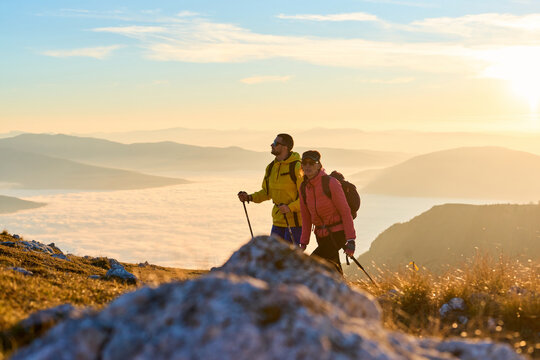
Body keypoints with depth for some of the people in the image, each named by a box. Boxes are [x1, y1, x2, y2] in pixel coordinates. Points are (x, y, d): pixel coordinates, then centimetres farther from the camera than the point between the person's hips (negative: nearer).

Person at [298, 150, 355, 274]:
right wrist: (303, 242, 8)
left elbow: (345, 211, -14)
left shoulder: (331, 183, -15)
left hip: (337, 234, -7)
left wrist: (350, 240, -18)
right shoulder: (303, 188, 4)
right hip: (321, 235, 7)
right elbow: (306, 217, 12)